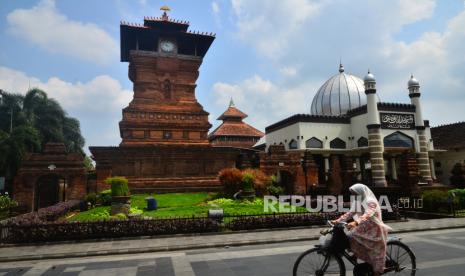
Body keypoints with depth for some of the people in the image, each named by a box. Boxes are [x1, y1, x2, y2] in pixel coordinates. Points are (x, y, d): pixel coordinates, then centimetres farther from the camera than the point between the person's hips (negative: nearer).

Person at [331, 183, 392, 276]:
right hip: (363, 228, 7)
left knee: (375, 254, -1)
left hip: (374, 230, -7)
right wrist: (337, 221, -13)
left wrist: (355, 223, -53)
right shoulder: (357, 203, 6)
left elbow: (368, 214, -36)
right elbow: (350, 213, 1)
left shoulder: (371, 202, -18)